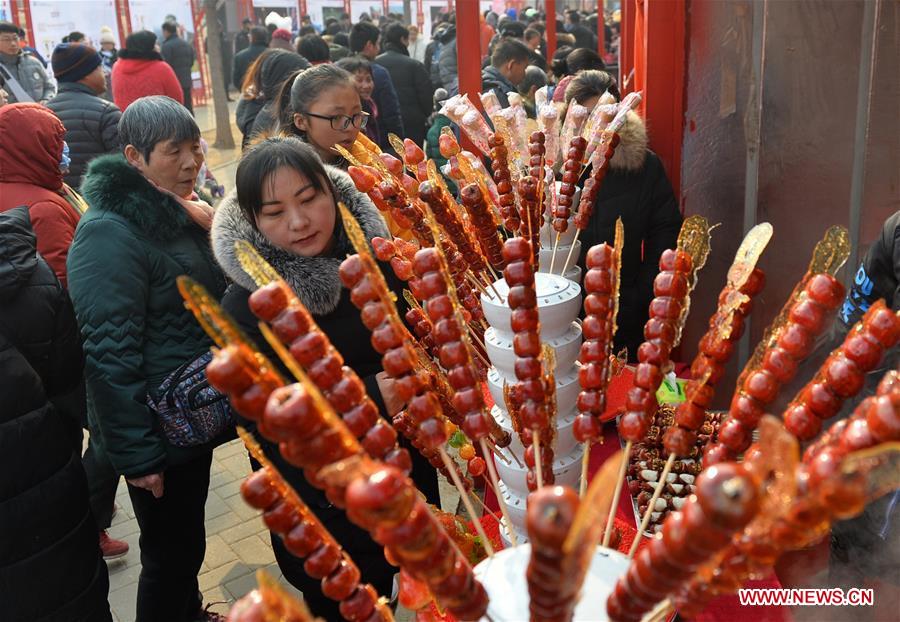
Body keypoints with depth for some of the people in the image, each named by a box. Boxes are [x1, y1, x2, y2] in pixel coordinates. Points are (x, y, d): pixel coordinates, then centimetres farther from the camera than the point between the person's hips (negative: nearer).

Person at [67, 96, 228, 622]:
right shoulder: (109, 233, -21)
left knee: (187, 538, 25)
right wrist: (135, 455, -23)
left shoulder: (180, 214, 6)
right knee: (171, 552, 7)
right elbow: (110, 355, -24)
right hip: (157, 433, -8)